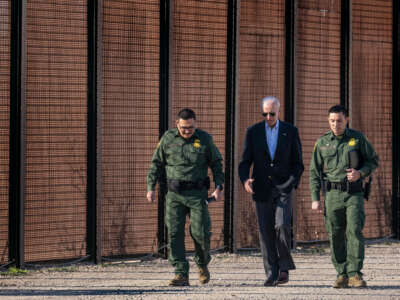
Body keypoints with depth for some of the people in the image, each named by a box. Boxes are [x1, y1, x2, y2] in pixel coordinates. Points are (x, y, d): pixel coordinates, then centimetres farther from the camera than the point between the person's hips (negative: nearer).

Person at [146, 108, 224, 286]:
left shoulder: (204, 139, 3)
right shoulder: (168, 138, 4)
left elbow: (216, 163, 10)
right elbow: (156, 164, 10)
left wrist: (219, 186, -1)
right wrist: (151, 187, 3)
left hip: (197, 194, -1)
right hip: (174, 195, 1)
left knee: (200, 232, -5)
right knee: (174, 233, -8)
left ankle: (202, 264, 24)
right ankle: (181, 275, -7)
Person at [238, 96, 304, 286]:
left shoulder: (290, 132, 4)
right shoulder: (253, 132, 6)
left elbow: (298, 163, 8)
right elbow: (245, 161, 5)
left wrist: (292, 183, -8)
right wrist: (245, 179, -15)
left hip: (283, 188, -1)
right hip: (262, 189, 2)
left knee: (282, 226, -18)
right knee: (266, 232, -1)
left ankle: (284, 267, -1)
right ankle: (271, 274, 4)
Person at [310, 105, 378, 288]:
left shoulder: (357, 138, 4)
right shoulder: (322, 142, 8)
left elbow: (373, 161, 10)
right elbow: (314, 172, 9)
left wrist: (360, 172, -11)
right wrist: (315, 199, 1)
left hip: (354, 193, -2)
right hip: (332, 194, 2)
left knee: (355, 231, -13)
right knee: (336, 236, 0)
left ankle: (355, 274, -12)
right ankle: (342, 275, 7)